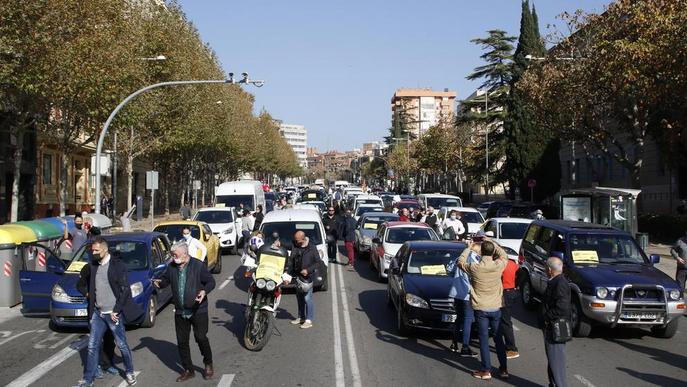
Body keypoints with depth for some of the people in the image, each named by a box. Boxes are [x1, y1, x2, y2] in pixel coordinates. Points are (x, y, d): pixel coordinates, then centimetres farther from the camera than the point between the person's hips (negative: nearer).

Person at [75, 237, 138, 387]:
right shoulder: (92, 266, 6)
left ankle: (130, 372, 24)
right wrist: (88, 294, 6)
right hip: (97, 314, 5)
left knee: (122, 345, 6)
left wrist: (116, 311, -14)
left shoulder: (117, 265, -10)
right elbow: (82, 283, 23)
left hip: (113, 314, -5)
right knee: (92, 346, 7)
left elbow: (125, 289, -12)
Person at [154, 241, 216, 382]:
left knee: (201, 338, -6)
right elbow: (165, 279, 14)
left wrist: (204, 291, -28)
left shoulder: (198, 266, -12)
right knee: (182, 342, 8)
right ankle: (188, 370, 23)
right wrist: (159, 283, -10)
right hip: (180, 312, 5)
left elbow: (211, 282, -8)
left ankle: (208, 365, 18)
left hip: (198, 310, -5)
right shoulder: (172, 267, 2)